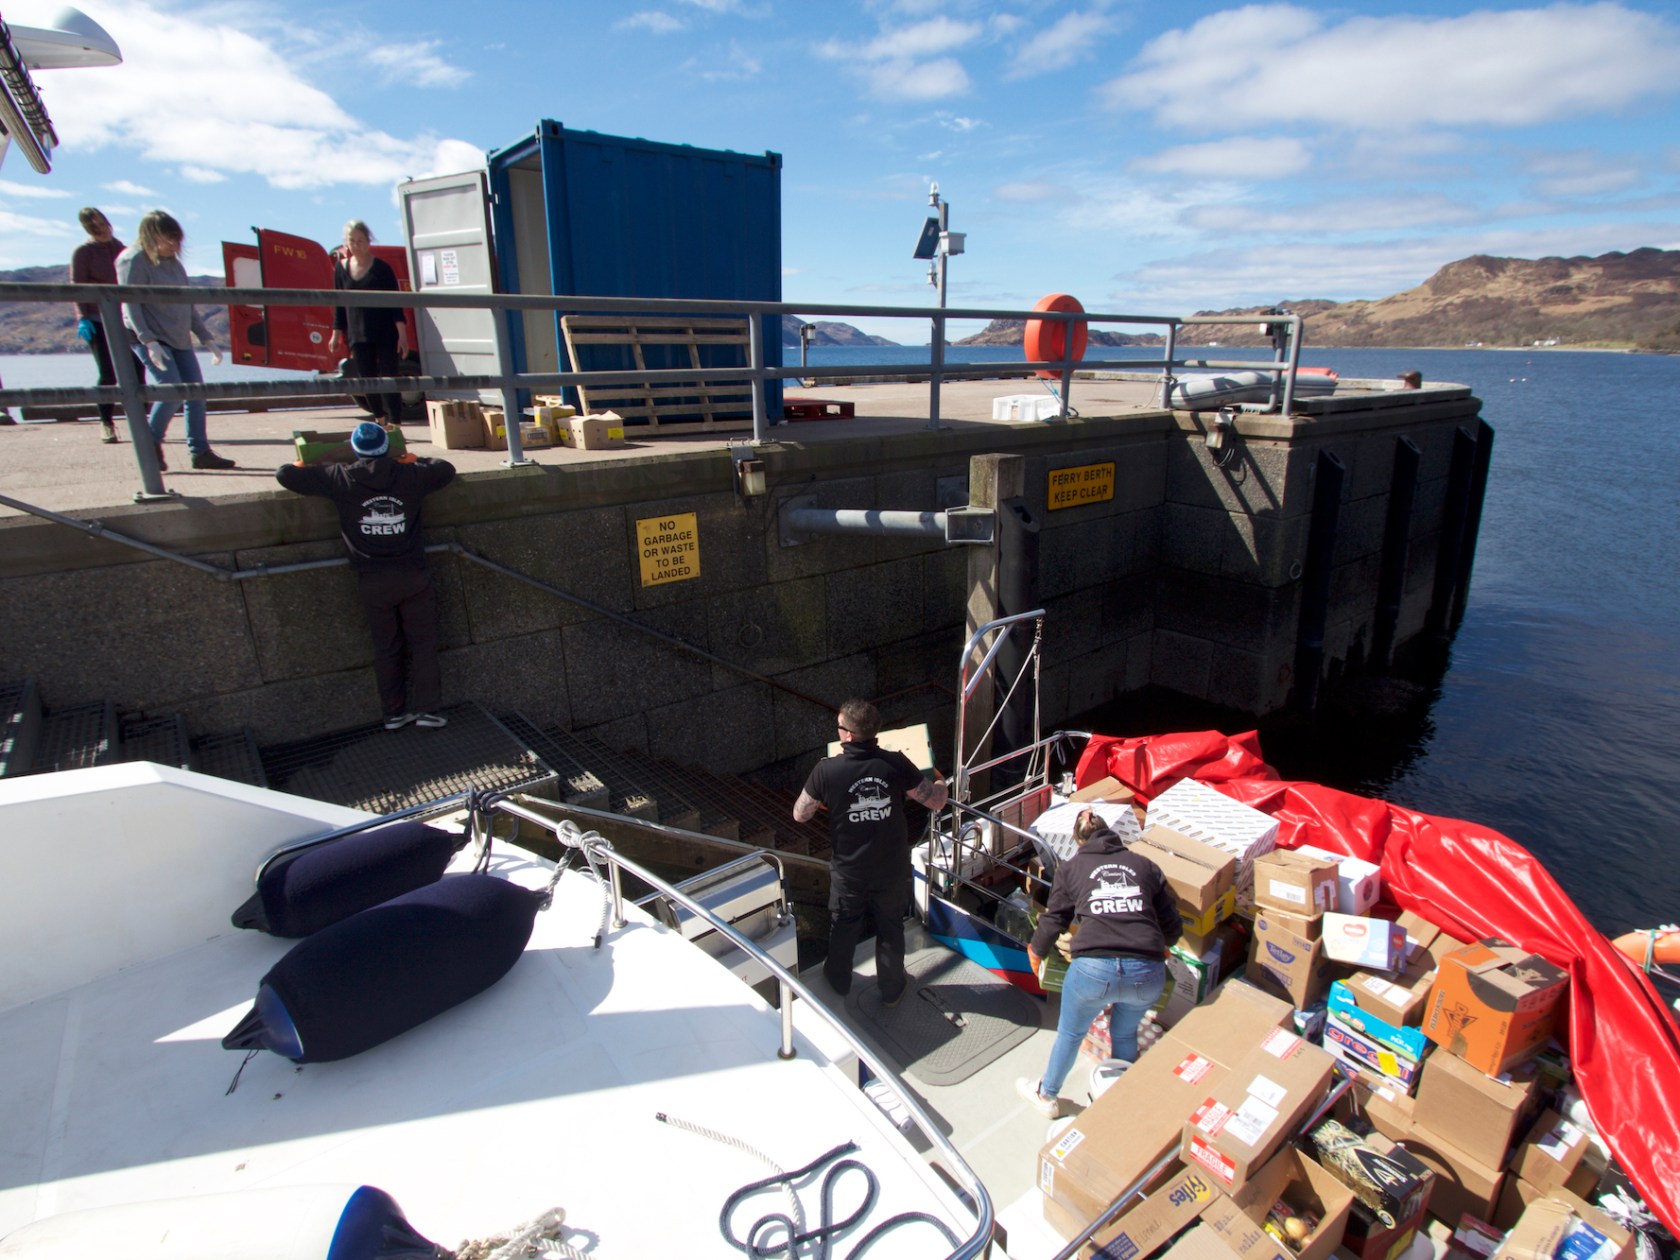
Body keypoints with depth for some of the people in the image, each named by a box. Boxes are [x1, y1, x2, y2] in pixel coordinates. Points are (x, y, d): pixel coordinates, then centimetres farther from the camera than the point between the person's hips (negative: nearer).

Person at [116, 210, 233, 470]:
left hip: (180, 338, 8)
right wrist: (149, 342, -24)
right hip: (151, 338, -8)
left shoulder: (173, 261, 16)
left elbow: (187, 303, 21)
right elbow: (130, 305, -13)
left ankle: (200, 451, 5)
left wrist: (207, 339, 15)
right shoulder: (133, 261, -7)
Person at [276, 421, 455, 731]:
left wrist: (302, 466, 22)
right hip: (412, 577, -1)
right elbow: (447, 469, 16)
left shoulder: (341, 479, -4)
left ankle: (394, 712, 17)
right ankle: (426, 708, 4)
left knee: (386, 647, 12)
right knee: (423, 643, 7)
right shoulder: (410, 475, -2)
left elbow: (286, 475, 2)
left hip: (372, 581, 1)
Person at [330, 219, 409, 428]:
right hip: (358, 336, 4)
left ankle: (394, 424, -7)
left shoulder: (382, 268, -2)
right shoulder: (341, 268, 8)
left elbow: (394, 301, -4)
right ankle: (380, 420, 18)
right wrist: (336, 334, 11)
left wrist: (402, 333, -11)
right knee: (367, 380, 6)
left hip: (385, 334, -4)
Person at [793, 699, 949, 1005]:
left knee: (844, 926, 25)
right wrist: (940, 781, 13)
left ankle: (839, 980, 48)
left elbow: (800, 815, -9)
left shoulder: (826, 770, -23)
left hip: (848, 871, -1)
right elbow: (937, 801, -10)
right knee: (891, 928, 23)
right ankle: (892, 990, 41)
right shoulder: (896, 763, -20)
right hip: (892, 870, 1)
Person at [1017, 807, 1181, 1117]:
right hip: (1148, 974, 2)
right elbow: (1173, 927, 20)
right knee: (1125, 1034, 31)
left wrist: (1036, 951, 35)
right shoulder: (1145, 865, 18)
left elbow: (1054, 920, 16)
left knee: (1070, 1033, 25)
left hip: (1094, 968, -2)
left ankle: (1047, 1095, 45)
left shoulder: (1071, 868, 14)